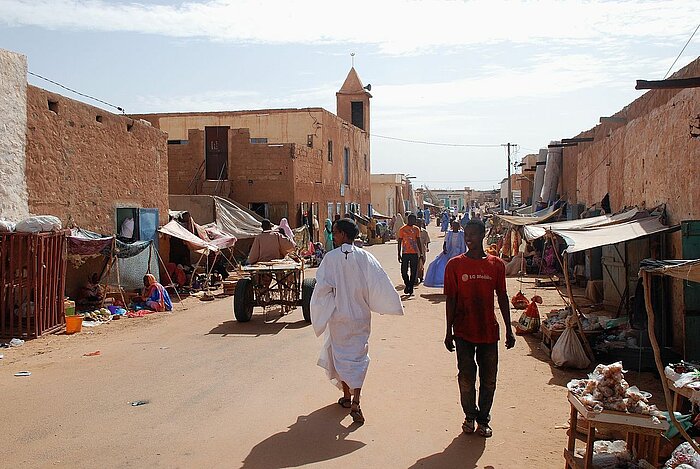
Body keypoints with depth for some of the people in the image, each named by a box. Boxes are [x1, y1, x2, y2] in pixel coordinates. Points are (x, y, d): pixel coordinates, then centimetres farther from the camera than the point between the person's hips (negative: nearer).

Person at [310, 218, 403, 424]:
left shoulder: (331, 258, -13)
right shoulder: (364, 257, -7)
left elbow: (323, 287, -15)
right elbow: (380, 283, -10)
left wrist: (322, 310, 1)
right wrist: (393, 305, 1)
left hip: (338, 316, -1)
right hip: (360, 315, 2)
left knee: (340, 354, 16)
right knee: (358, 356, 8)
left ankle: (347, 395, 27)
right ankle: (355, 402, -4)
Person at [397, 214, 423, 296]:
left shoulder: (417, 229, 8)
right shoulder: (402, 229, 0)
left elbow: (418, 242, 13)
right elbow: (399, 242, 3)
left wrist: (421, 253, 9)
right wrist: (399, 254, 0)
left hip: (414, 253, 2)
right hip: (405, 253, -2)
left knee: (413, 272, 2)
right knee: (404, 271, -2)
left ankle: (411, 288, 10)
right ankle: (407, 285, 22)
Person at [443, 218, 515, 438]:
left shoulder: (496, 264, 0)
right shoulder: (455, 264, -3)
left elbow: (502, 297, 6)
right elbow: (451, 300, -1)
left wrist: (509, 329, 6)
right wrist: (449, 332, -2)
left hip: (489, 331, 1)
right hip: (464, 331, -1)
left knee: (488, 379, 8)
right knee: (466, 378, 7)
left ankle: (483, 419, 26)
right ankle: (470, 416, 28)